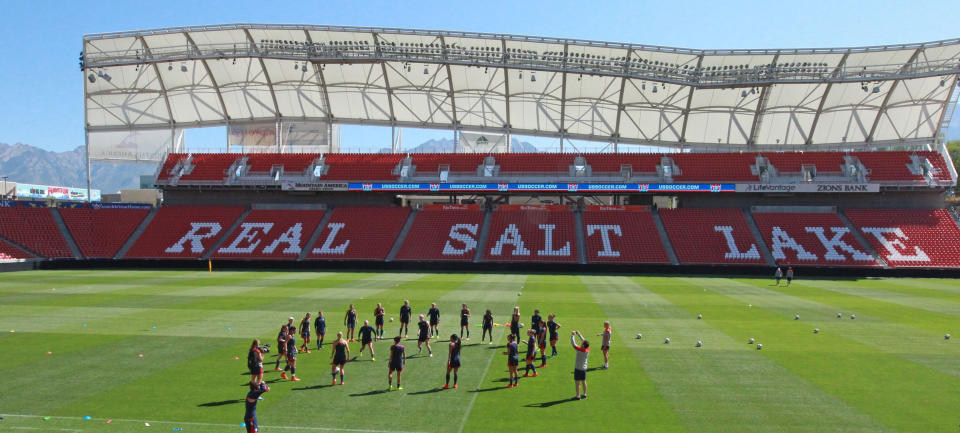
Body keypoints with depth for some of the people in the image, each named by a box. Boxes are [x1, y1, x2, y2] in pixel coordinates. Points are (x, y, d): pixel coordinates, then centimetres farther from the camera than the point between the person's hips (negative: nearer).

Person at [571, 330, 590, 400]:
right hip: (584, 368, 7)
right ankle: (584, 394, 26)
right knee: (583, 381, 17)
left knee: (577, 382, 2)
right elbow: (584, 341, 9)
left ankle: (578, 396, 6)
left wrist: (572, 335, -7)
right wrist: (579, 335, 13)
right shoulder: (588, 349, -6)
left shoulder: (580, 350, -24)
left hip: (578, 368, -7)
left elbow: (573, 344, -18)